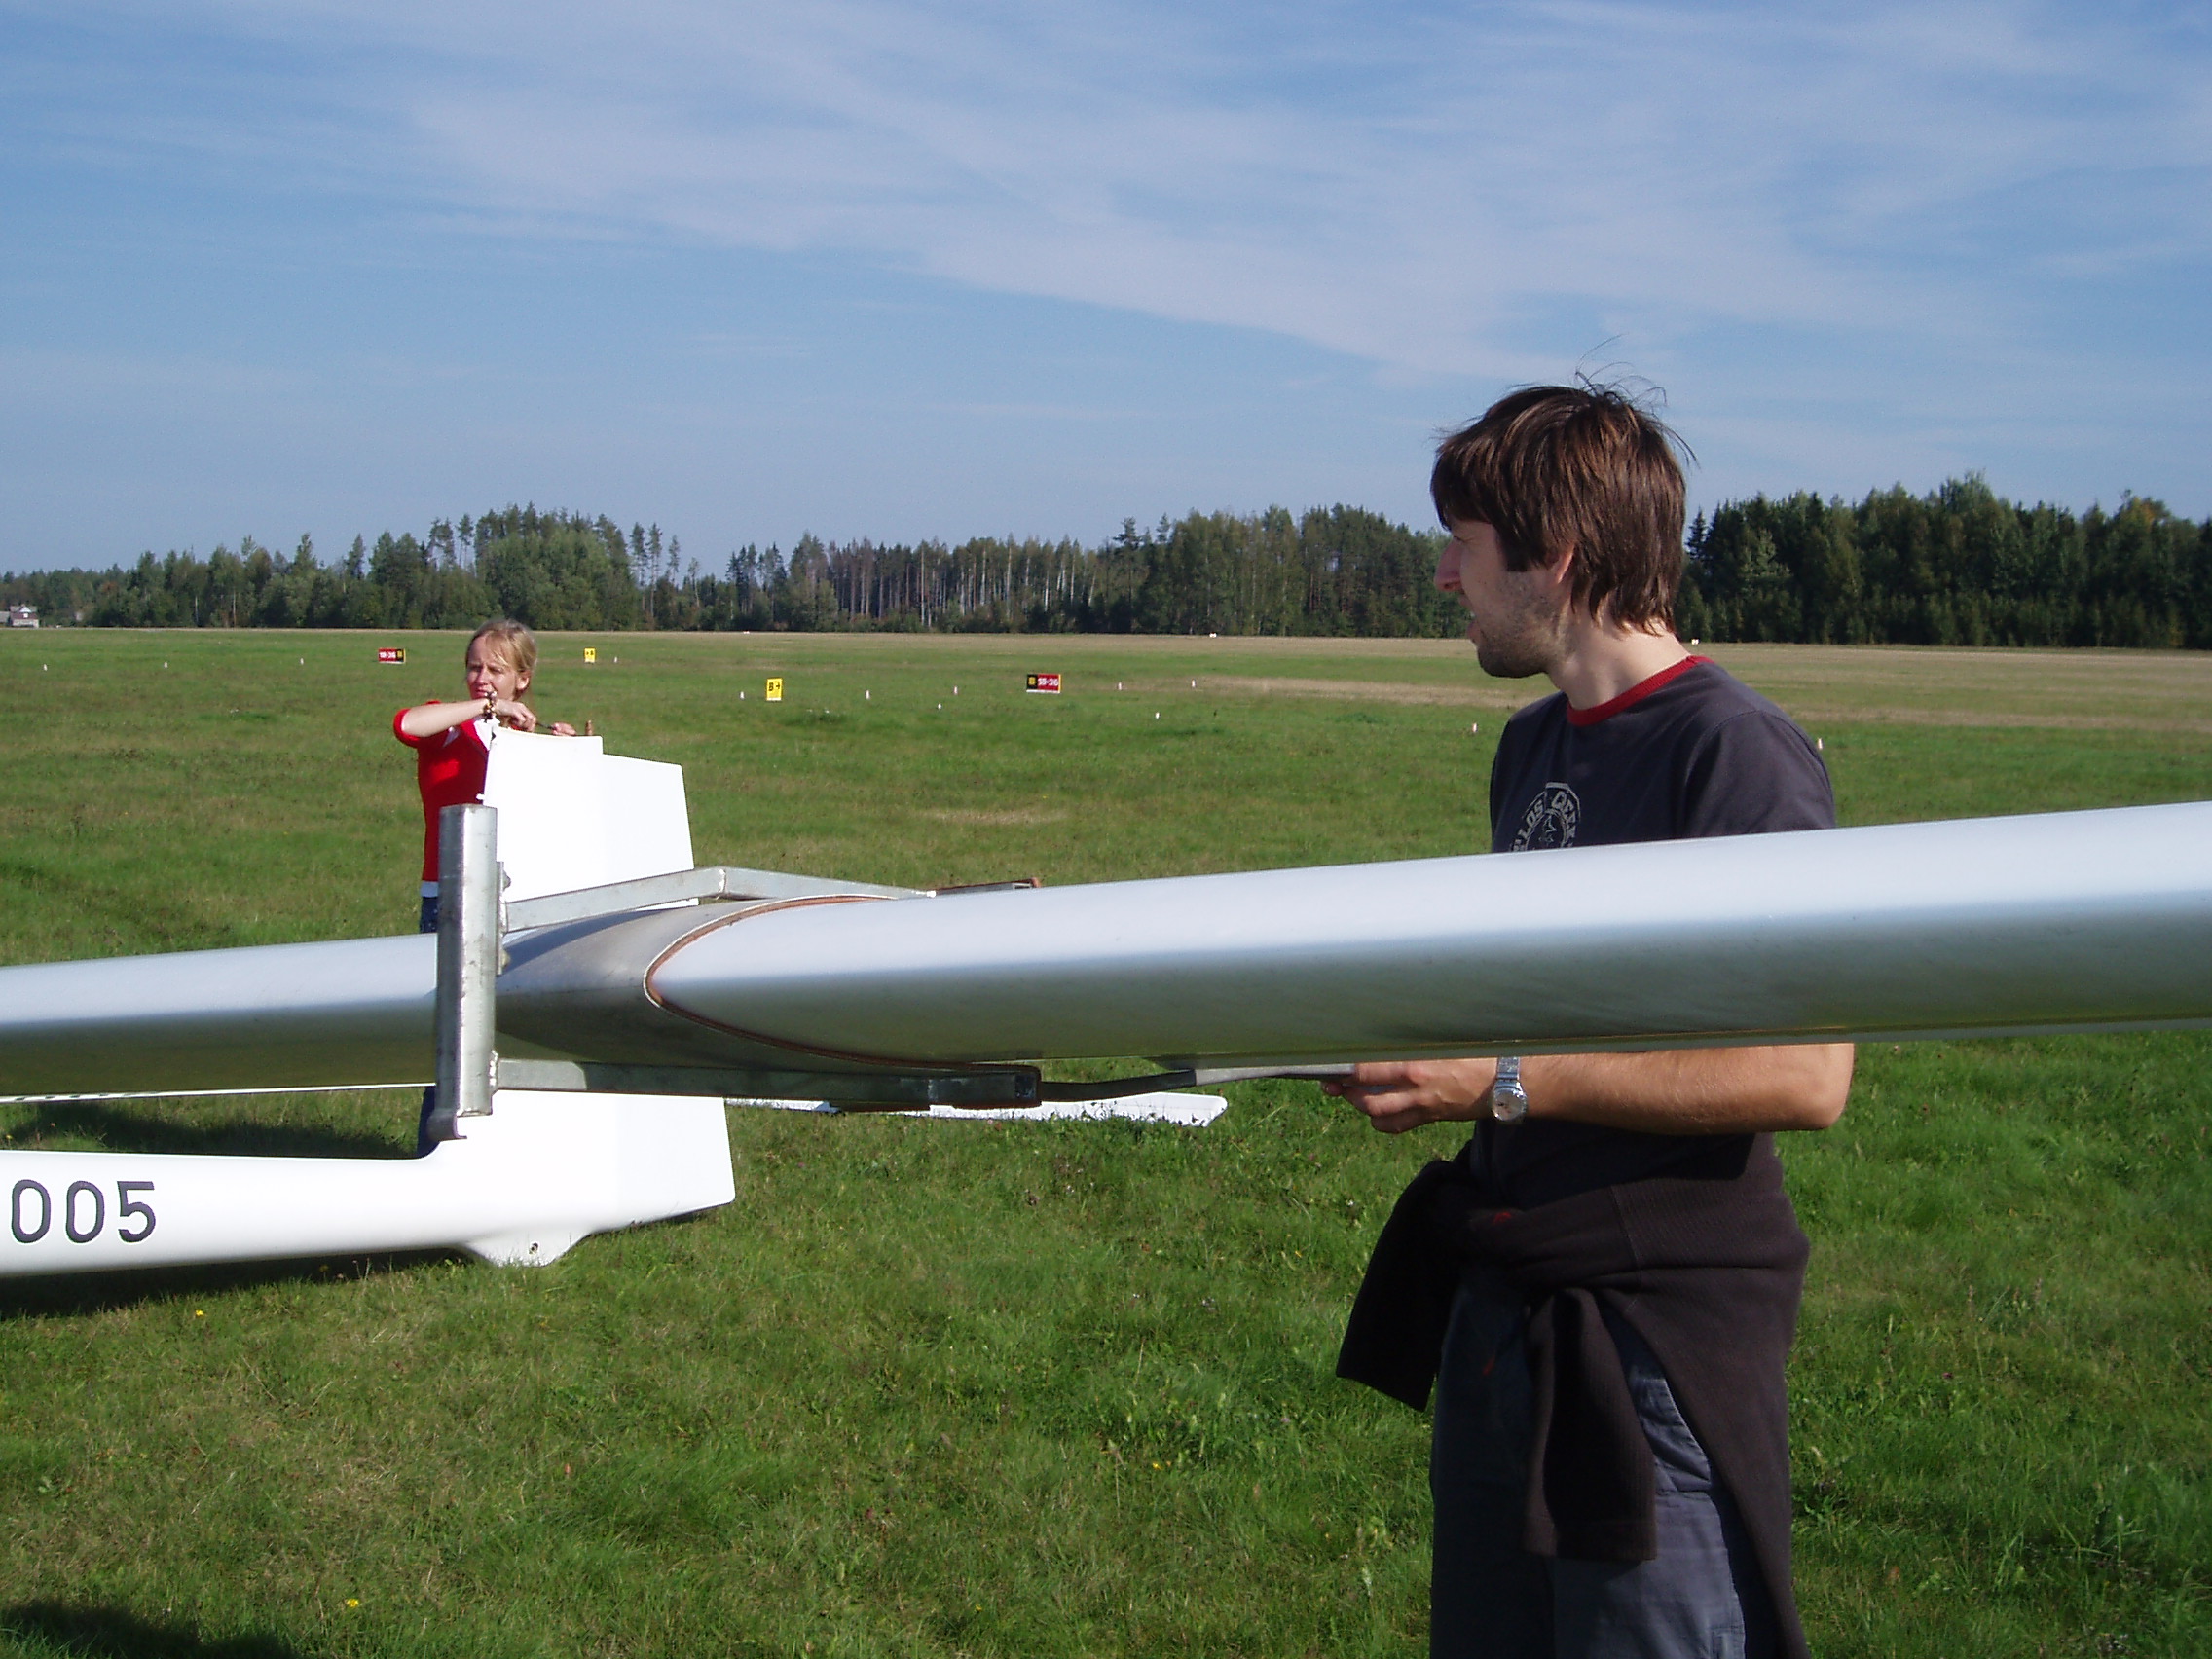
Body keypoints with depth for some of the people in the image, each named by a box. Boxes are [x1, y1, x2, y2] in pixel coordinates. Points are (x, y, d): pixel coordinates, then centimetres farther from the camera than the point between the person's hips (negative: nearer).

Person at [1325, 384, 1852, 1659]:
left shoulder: (1737, 753, -16)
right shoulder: (1535, 746, 12)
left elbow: (1804, 1074, -22)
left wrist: (1506, 1079, -22)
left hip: (1666, 1334, -8)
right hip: (1505, 1311, 8)